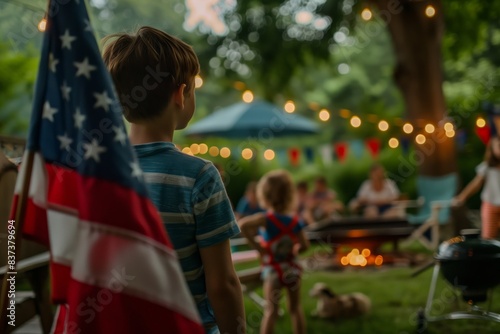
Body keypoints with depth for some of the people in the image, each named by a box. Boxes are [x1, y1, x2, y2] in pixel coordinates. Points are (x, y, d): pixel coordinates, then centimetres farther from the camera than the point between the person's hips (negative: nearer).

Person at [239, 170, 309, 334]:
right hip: (291, 268, 3)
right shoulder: (296, 220, -7)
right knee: (295, 308, 16)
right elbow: (304, 245, -6)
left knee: (271, 310, 2)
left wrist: (255, 245, -22)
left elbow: (242, 224, -33)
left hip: (272, 270, -3)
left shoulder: (266, 218, -18)